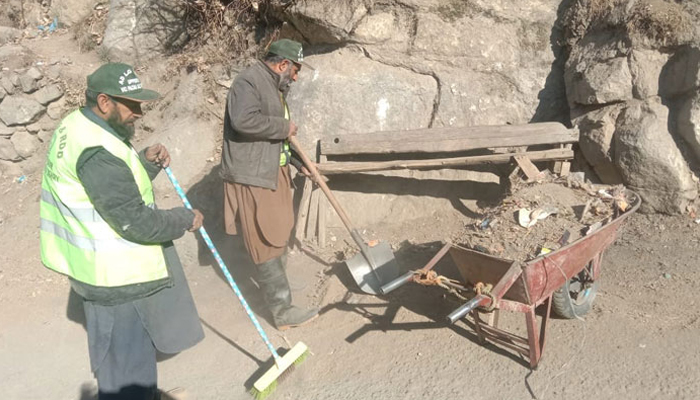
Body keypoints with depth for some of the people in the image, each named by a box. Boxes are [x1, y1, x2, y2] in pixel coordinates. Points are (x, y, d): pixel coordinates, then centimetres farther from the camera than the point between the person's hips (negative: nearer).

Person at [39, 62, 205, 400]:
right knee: (125, 353, 7)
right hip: (114, 273, -11)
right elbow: (136, 223, -26)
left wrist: (146, 162, -2)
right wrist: (186, 220, -12)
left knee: (133, 341, 28)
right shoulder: (96, 152, -27)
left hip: (109, 264, 11)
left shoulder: (78, 126, 5)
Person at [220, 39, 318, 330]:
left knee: (278, 235, 21)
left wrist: (300, 163, 24)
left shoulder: (274, 87, 17)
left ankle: (275, 291, 40)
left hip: (274, 174, 10)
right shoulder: (248, 81, -15)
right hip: (251, 178, -10)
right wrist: (284, 126, -21)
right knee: (267, 244, -5)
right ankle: (283, 312, 1)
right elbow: (244, 120, -34)